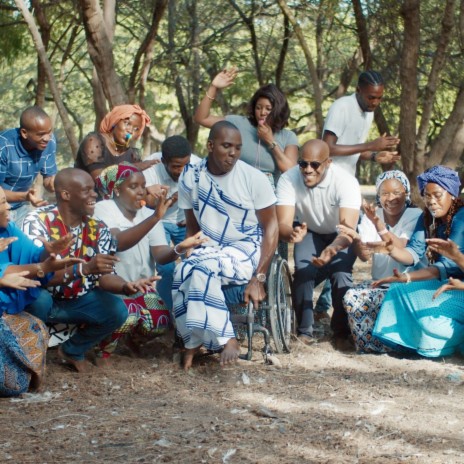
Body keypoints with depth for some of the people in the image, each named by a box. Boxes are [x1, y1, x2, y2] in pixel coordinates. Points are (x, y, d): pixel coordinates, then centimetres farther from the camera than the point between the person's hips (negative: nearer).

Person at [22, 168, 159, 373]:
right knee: (38, 298, -38)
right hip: (41, 299, -5)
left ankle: (72, 350, 11)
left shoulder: (98, 229, -6)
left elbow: (103, 275, -9)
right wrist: (83, 268, -44)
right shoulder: (38, 221, -23)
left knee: (117, 311, -17)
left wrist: (126, 286, -32)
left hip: (76, 300, 5)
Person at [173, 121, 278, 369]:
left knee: (204, 268, -33)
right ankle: (192, 341, -15)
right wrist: (188, 252, -11)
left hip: (246, 248, -3)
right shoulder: (190, 178, 0)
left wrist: (258, 277, -14)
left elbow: (270, 226, -6)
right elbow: (192, 227, 10)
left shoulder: (253, 178, -10)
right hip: (209, 247, 4)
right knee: (182, 272, -30)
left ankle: (227, 339, -23)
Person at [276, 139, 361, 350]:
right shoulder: (288, 179, -28)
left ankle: (341, 333, -5)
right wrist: (292, 234, -60)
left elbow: (348, 228, -43)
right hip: (309, 232, 2)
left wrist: (332, 249, -64)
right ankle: (305, 331, -9)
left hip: (342, 235, -1)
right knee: (303, 271, -25)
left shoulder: (346, 182, -34)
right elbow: (283, 223, -35)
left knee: (341, 273, -25)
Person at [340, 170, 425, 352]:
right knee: (352, 298, -21)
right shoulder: (371, 215, 5)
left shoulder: (415, 215, -6)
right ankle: (368, 345, -7)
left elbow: (401, 250, -22)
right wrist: (356, 239, -28)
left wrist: (379, 224, -34)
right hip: (380, 283, 4)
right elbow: (365, 256, -6)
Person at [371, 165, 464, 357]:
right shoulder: (427, 218, 7)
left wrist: (407, 278, -36)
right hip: (442, 284, 8)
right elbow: (414, 253, -4)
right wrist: (391, 249, -27)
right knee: (399, 292, -15)